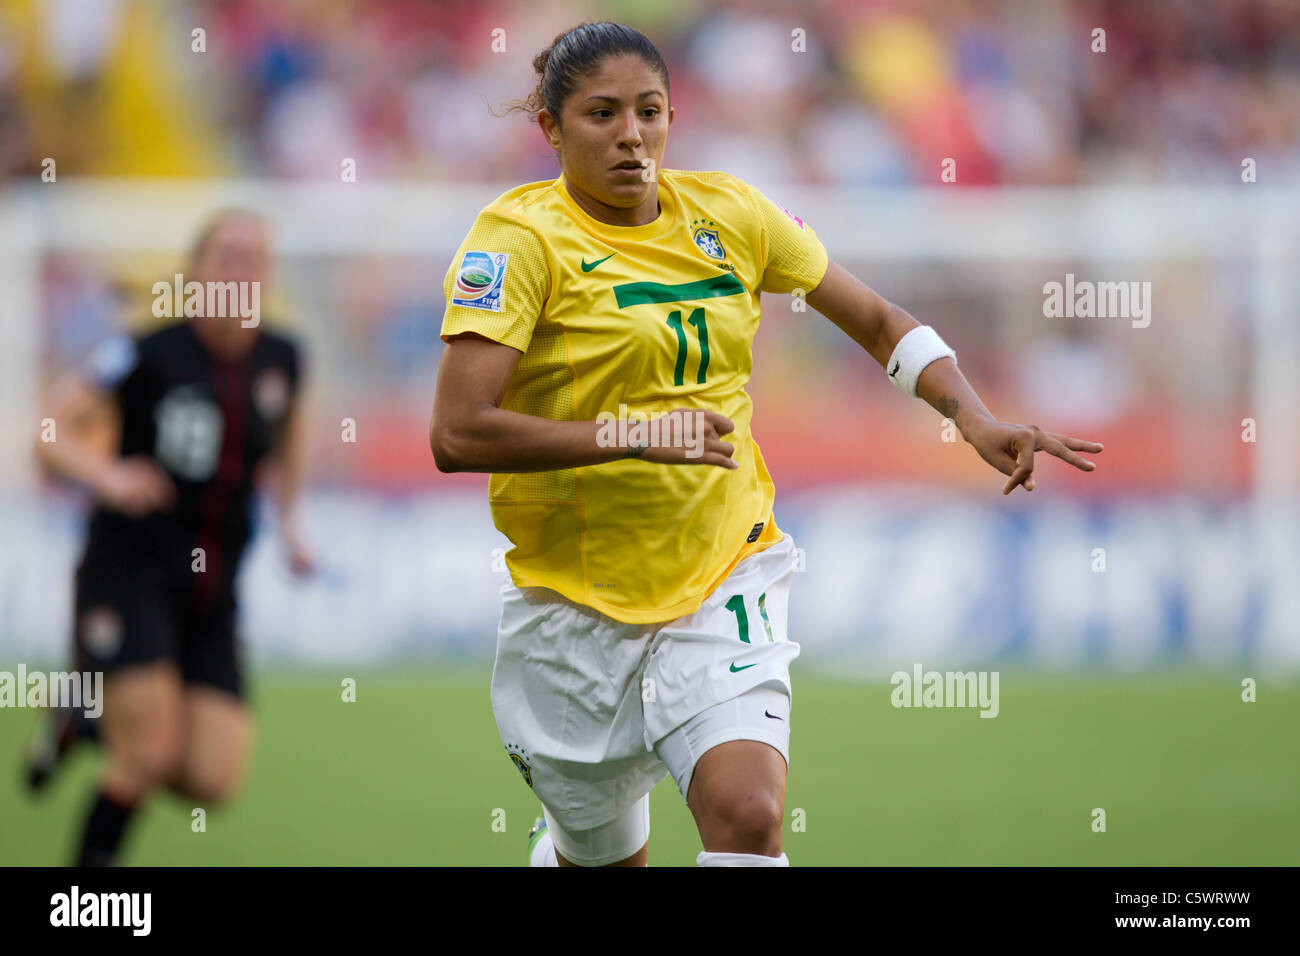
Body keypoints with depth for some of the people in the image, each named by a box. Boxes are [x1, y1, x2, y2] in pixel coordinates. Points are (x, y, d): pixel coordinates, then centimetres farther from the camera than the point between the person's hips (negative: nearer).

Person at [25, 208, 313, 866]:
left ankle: (88, 724, 23)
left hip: (211, 594, 5)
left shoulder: (281, 360, 3)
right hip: (129, 571, -5)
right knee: (152, 753, -18)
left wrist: (288, 521, 14)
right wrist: (108, 477, -29)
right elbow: (53, 439, -10)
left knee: (212, 781, -6)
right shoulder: (145, 355, -11)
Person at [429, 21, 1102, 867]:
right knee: (606, 858, 13)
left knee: (748, 815, -23)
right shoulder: (522, 239, -12)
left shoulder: (729, 215, 2)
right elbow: (457, 434, -21)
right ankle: (552, 847, 47)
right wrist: (633, 434, -27)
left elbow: (876, 321, 15)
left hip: (726, 576, 2)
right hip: (577, 600, -2)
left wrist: (976, 420, -1)